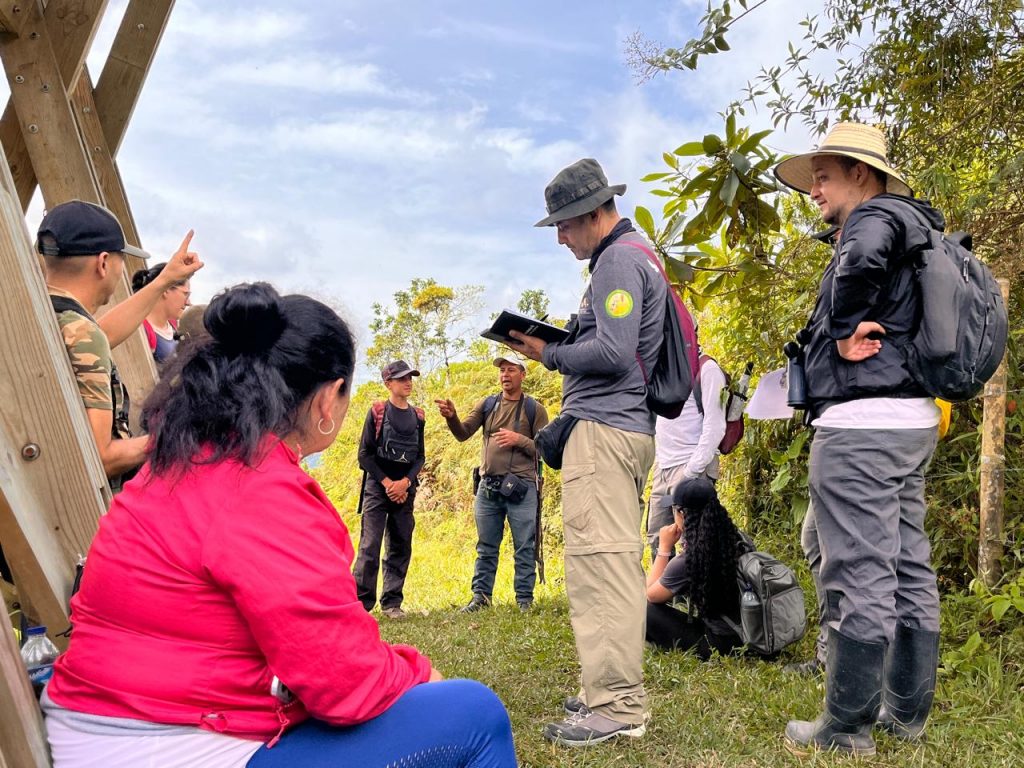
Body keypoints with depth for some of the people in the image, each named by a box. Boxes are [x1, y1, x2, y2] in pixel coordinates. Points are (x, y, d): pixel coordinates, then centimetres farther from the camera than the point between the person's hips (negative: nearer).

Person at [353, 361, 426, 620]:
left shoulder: (417, 416, 11)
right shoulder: (377, 411, 0)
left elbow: (420, 456, 10)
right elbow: (365, 454, -3)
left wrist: (405, 482, -7)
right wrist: (387, 483, -11)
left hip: (406, 489, 4)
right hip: (378, 487, -4)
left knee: (401, 547, 5)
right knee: (370, 545, -9)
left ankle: (392, 603, 12)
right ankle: (361, 603, -4)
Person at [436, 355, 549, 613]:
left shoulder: (534, 409, 2)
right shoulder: (487, 405, 10)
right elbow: (463, 434, 1)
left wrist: (519, 439, -18)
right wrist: (451, 417, -20)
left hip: (521, 487, -3)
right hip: (488, 486, 3)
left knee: (525, 548, 3)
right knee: (486, 547, 11)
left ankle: (524, 600, 11)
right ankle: (481, 595, 19)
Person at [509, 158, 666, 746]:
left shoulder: (619, 259, -8)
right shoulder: (637, 254, 23)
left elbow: (613, 353, -18)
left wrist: (549, 355, -5)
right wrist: (558, 344, 13)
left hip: (604, 428, -11)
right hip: (629, 427, 11)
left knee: (600, 562, -11)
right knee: (617, 562, 11)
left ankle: (616, 707, -8)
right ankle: (619, 691, 19)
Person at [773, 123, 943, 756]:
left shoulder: (875, 217, -8)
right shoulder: (911, 226, 23)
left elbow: (864, 257, -32)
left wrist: (846, 330, -18)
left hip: (860, 423, -11)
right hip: (914, 421, 11)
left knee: (860, 578, -5)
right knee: (910, 571, 13)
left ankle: (846, 728, 3)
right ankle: (907, 713, 25)